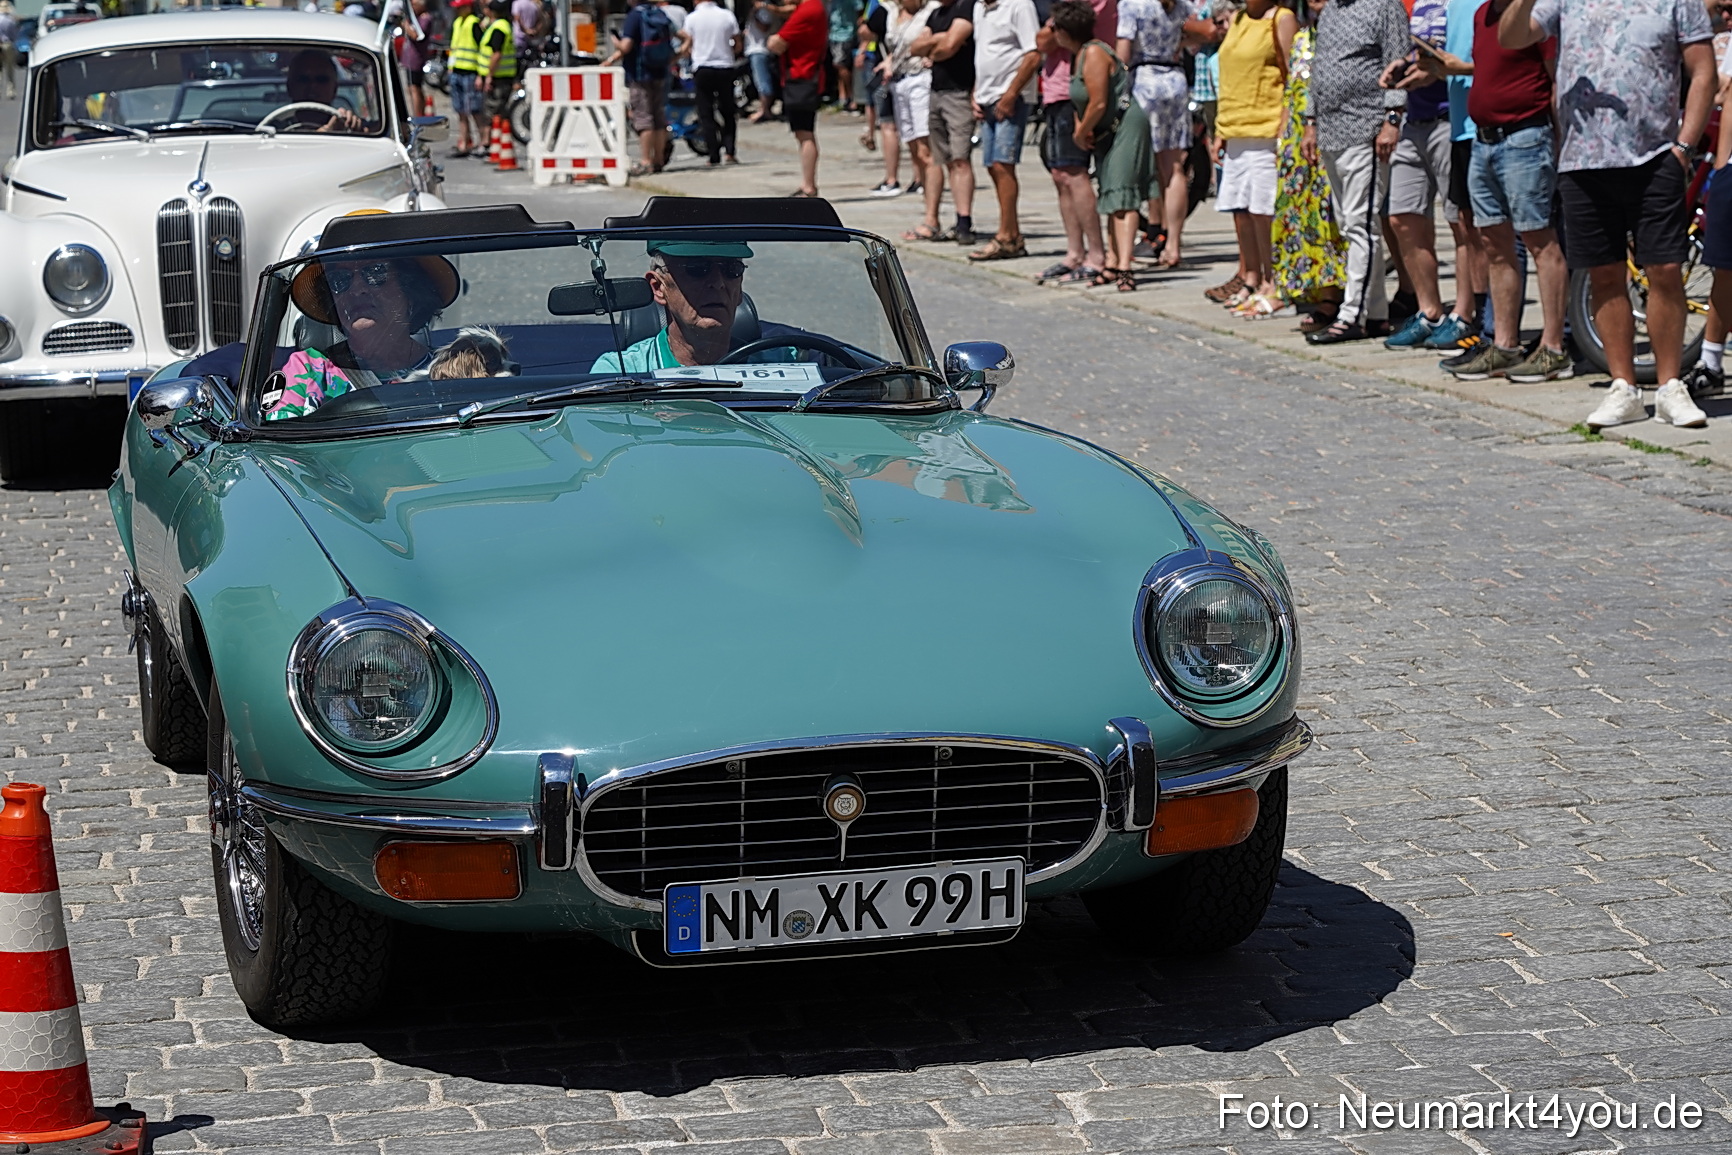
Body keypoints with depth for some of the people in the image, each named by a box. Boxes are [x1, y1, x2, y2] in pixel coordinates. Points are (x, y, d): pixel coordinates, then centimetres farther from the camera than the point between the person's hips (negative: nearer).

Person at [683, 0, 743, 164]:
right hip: (725, 68, 2)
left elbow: (686, 48, -3)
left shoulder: (692, 18, -4)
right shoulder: (727, 15, 0)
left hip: (702, 68, -1)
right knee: (728, 113, 12)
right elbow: (738, 46, 3)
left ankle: (714, 156, -2)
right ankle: (729, 151, -2)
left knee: (706, 115, 4)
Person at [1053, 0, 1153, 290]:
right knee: (1111, 201, 12)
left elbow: (1098, 104, -23)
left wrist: (1081, 134, -8)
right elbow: (1080, 102, 16)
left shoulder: (1094, 54, -19)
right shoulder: (1077, 56, 11)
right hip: (1106, 133, 10)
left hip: (1126, 124, -10)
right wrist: (1080, 130, -2)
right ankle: (1113, 264, 17)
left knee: (1122, 198, -17)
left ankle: (1124, 267, -24)